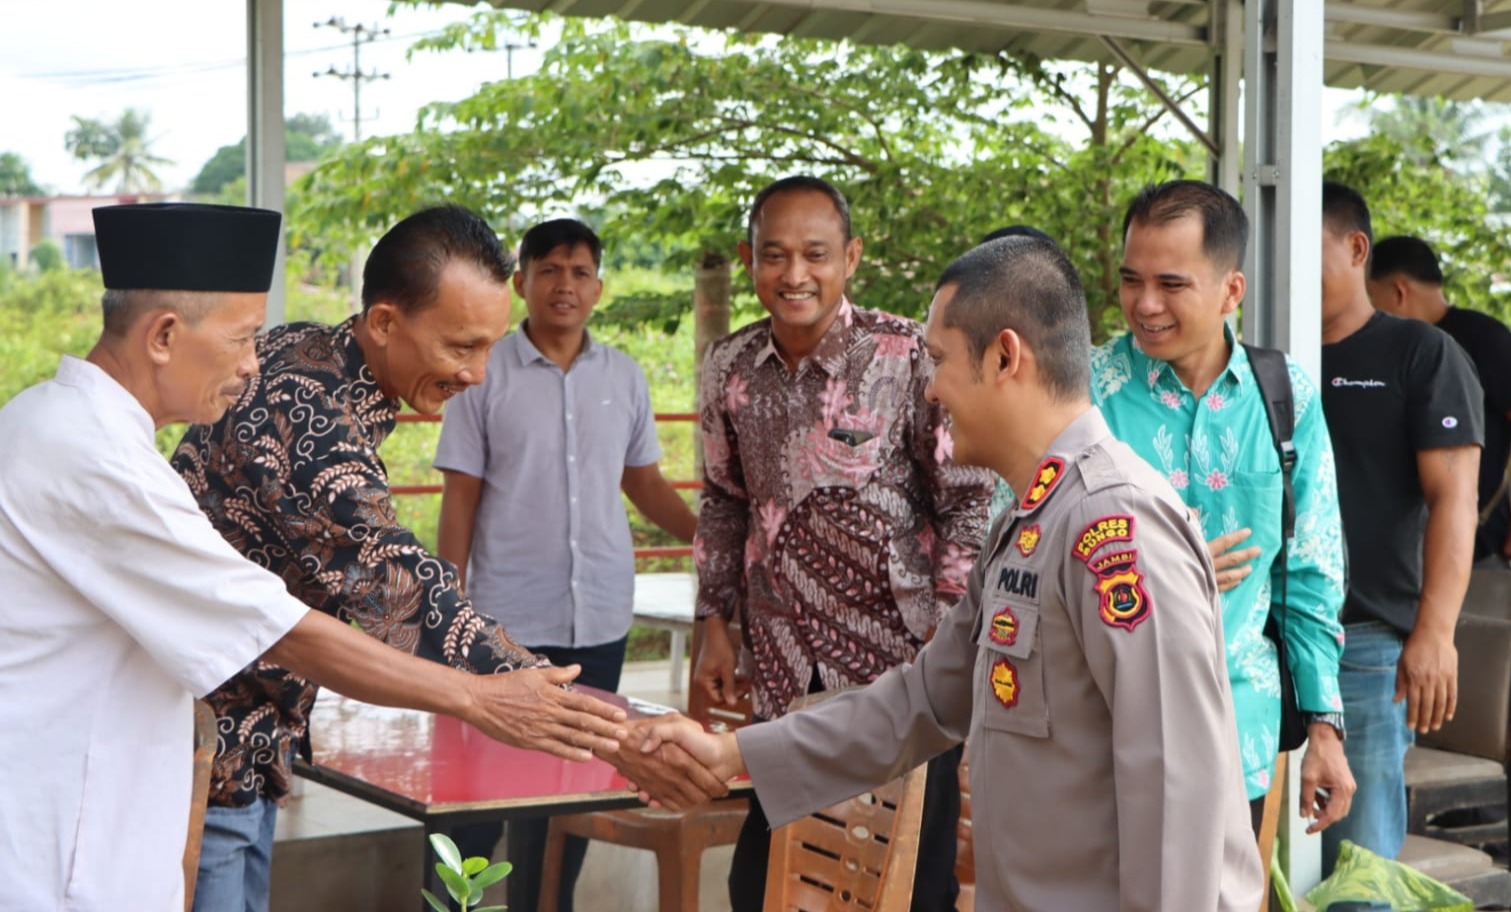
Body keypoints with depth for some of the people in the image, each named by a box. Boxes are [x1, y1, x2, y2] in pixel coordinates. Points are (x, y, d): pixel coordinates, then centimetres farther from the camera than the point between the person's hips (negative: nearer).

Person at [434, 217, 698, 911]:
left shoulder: (624, 378, 8)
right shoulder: (486, 376, 0)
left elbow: (645, 484, 15)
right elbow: (460, 501, 1)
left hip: (600, 620, 3)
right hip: (507, 623, -3)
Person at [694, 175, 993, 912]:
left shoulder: (909, 357, -12)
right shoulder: (730, 368, 4)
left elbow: (968, 503, -9)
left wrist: (946, 641, -13)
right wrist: (715, 625, 12)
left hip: (902, 666, -5)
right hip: (782, 676, 5)